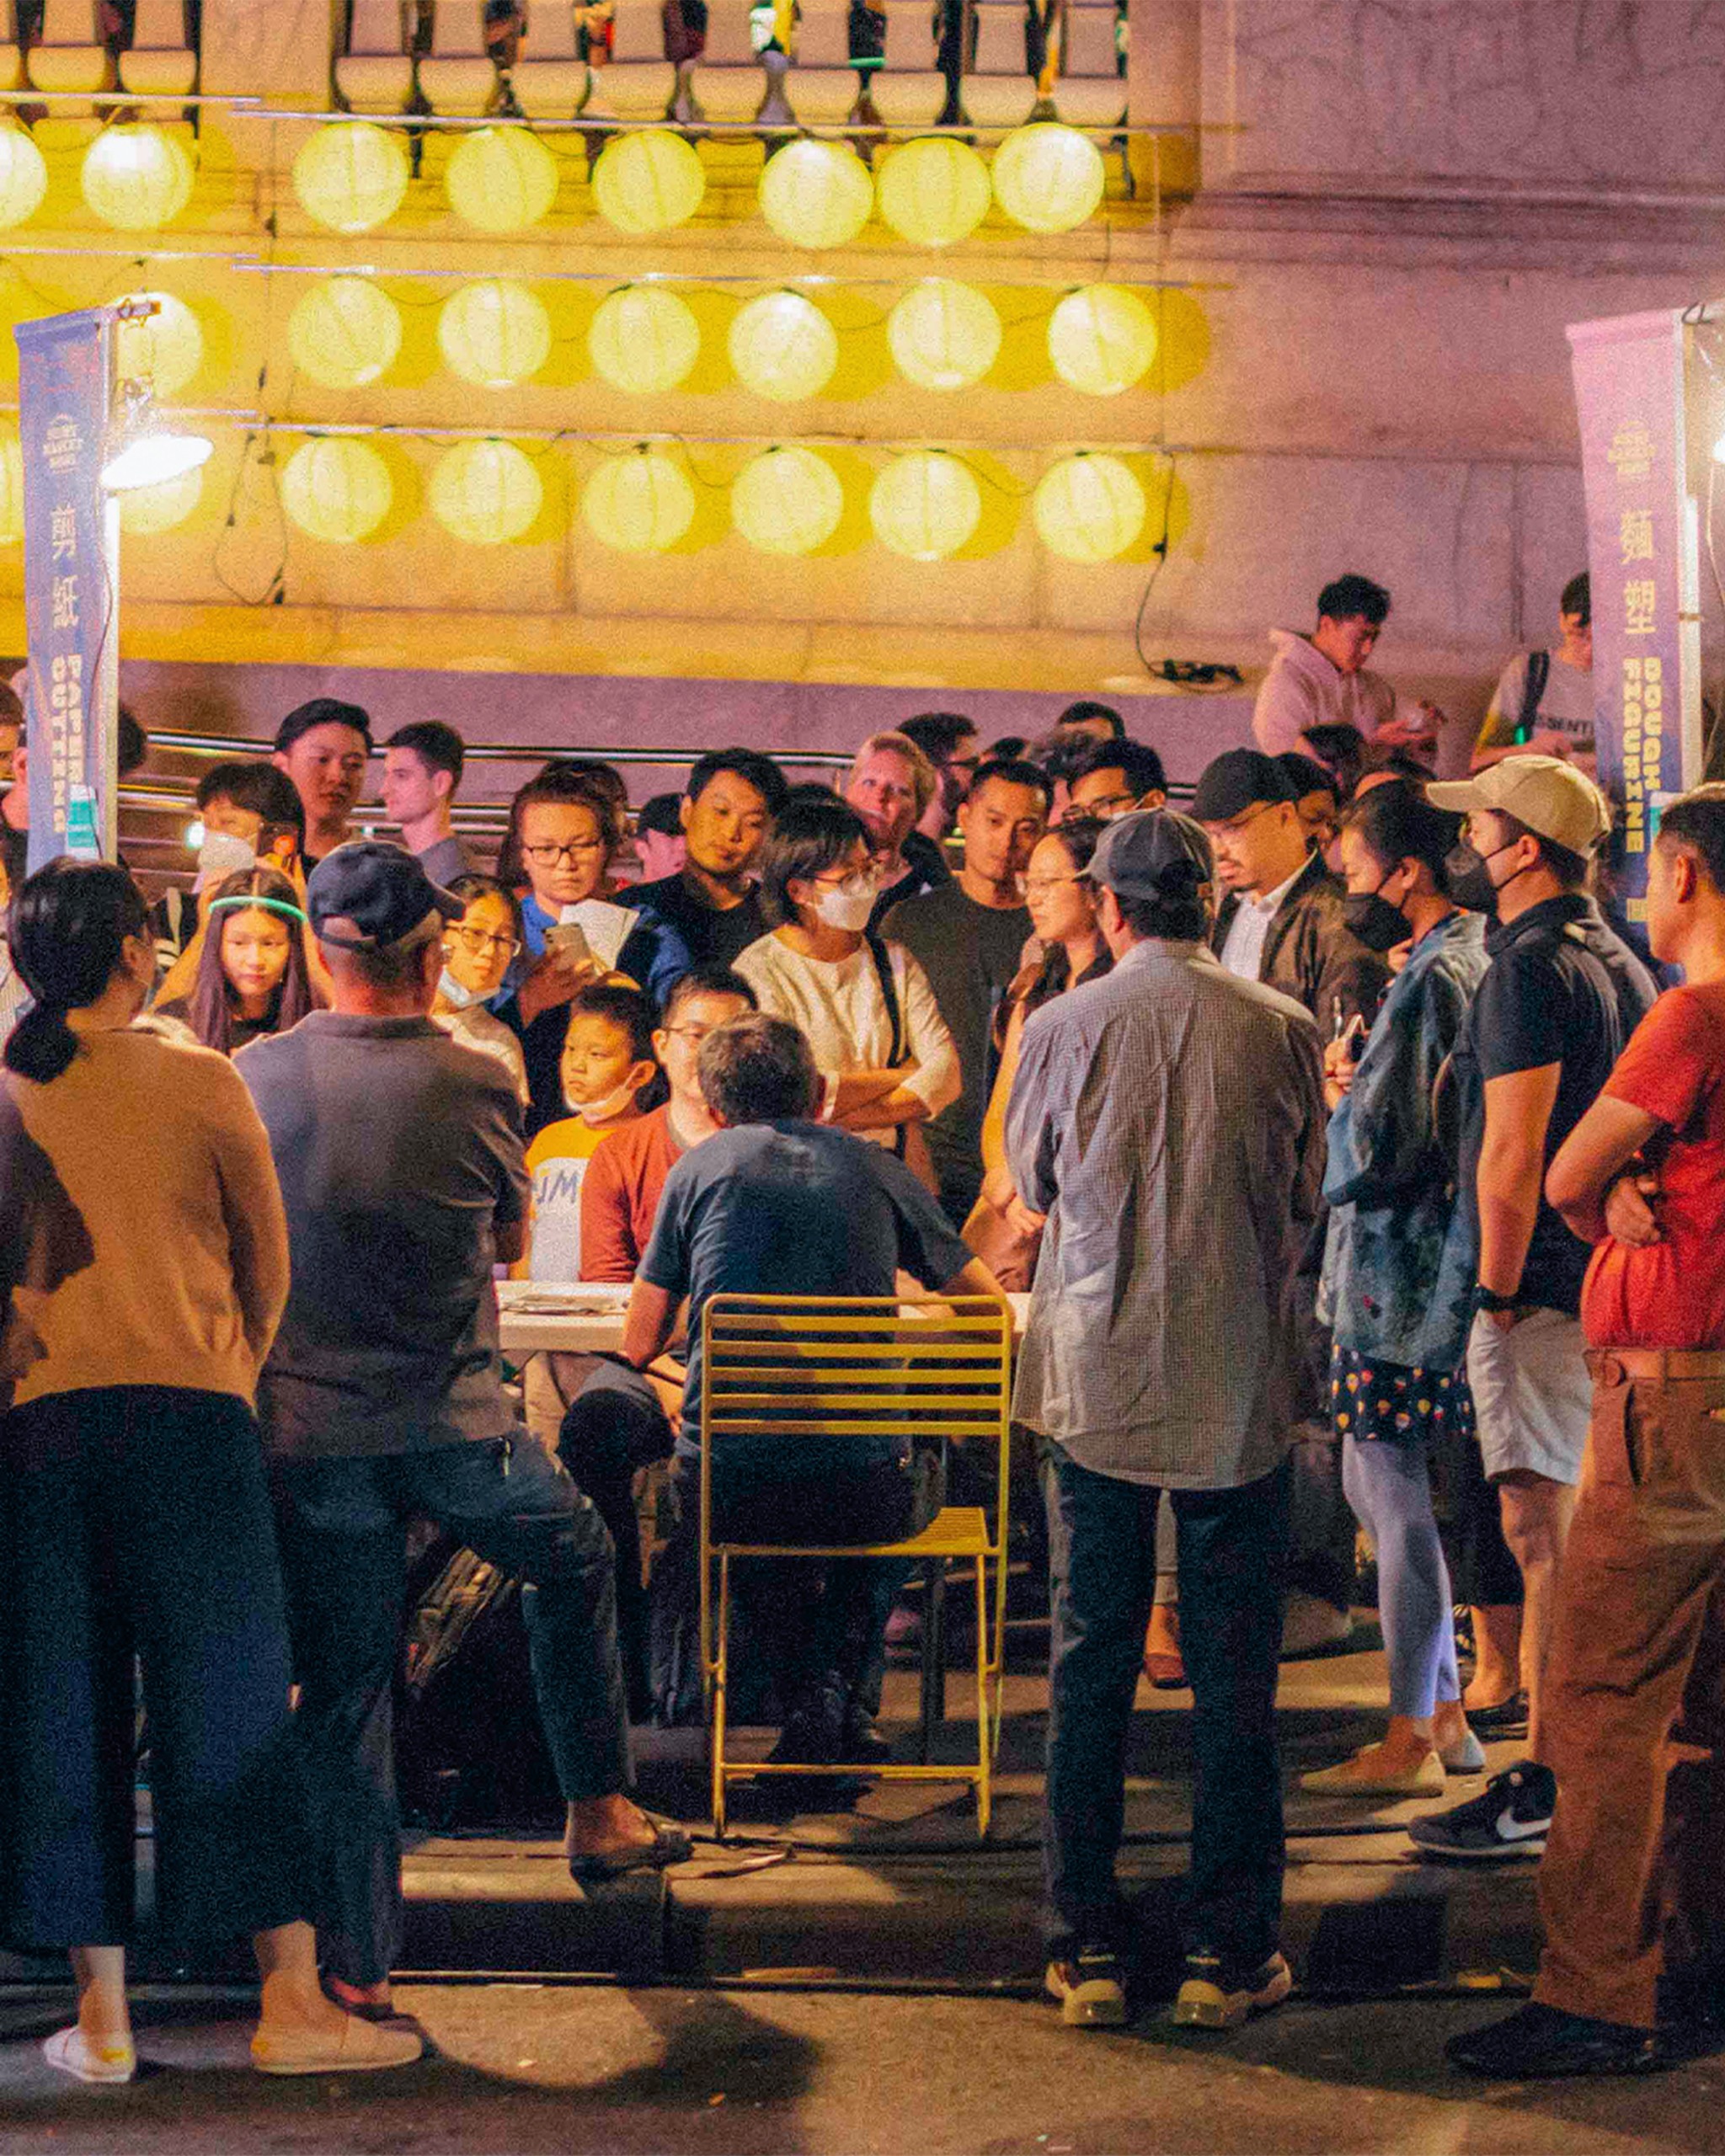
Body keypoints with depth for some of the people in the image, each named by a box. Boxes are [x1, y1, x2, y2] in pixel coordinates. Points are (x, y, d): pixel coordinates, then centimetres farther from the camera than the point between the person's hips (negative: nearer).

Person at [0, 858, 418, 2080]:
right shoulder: (201, 1083, -2)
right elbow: (269, 1260, 7)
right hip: (191, 1409, -2)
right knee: (233, 1704, 2)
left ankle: (103, 2015, 9)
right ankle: (293, 2001, 2)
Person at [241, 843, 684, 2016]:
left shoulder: (256, 1074, -4)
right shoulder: (474, 1085, -8)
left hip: (311, 1429, 2)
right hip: (456, 1424, -1)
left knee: (346, 1693, 8)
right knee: (577, 1564, 26)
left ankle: (359, 1956, 11)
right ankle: (599, 1809, 32)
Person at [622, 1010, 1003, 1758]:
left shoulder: (698, 1169, 5)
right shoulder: (875, 1169, 6)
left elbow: (640, 1344, 8)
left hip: (725, 1490, 0)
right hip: (861, 1489, 0)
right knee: (919, 1474, 35)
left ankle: (806, 1696, 20)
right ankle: (841, 1689, 17)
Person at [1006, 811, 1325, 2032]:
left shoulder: (1064, 1029, -5)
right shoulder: (1284, 1030, -4)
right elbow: (1306, 1203, 8)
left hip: (1096, 1380, 0)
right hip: (1240, 1383, 0)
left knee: (1091, 1665, 8)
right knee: (1236, 1673, 7)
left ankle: (1087, 1947, 11)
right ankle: (1231, 1953, 11)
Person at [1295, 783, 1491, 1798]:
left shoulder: (1430, 979, -19)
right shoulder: (1478, 957, 12)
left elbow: (1379, 1150, -22)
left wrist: (1343, 1090, -5)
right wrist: (1361, 1085, 6)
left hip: (1401, 1275, -10)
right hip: (1437, 1266, 10)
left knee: (1396, 1494, -3)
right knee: (1383, 1486, 17)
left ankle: (1410, 1741, 4)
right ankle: (1447, 1712, 22)